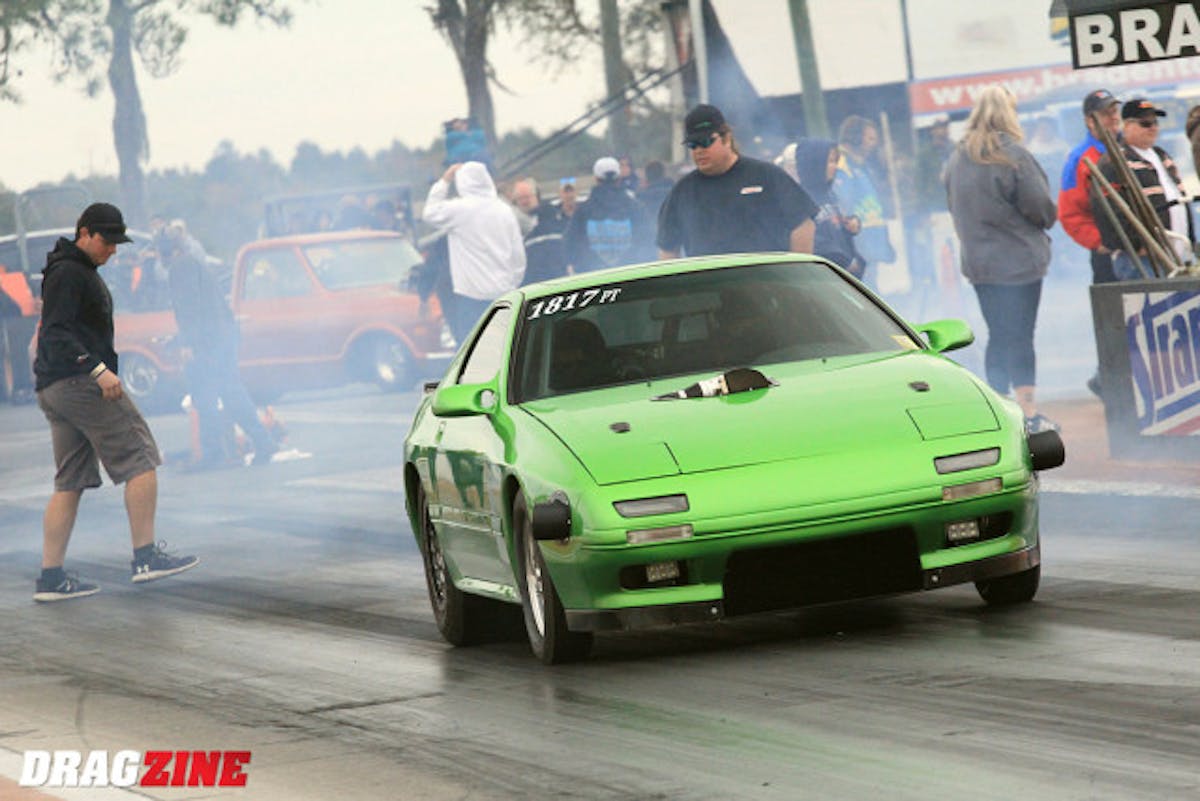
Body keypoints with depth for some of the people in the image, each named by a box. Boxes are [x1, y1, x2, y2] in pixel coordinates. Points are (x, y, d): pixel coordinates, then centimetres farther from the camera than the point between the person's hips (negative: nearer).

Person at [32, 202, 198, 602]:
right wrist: (99, 370, -27)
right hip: (78, 383, -11)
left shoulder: (83, 272, 23)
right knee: (140, 460, -8)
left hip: (54, 389, 11)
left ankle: (51, 577, 3)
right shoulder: (67, 273, -10)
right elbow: (56, 333, -19)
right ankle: (146, 556, -10)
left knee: (70, 483, 7)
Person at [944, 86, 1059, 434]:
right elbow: (1040, 206, -11)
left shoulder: (957, 158, 6)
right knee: (1020, 336, -3)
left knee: (998, 337, 13)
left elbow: (955, 208, 13)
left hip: (977, 260, 6)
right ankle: (1028, 414, -2)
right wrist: (1046, 222, 9)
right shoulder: (1012, 155, -14)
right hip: (1019, 259, -6)